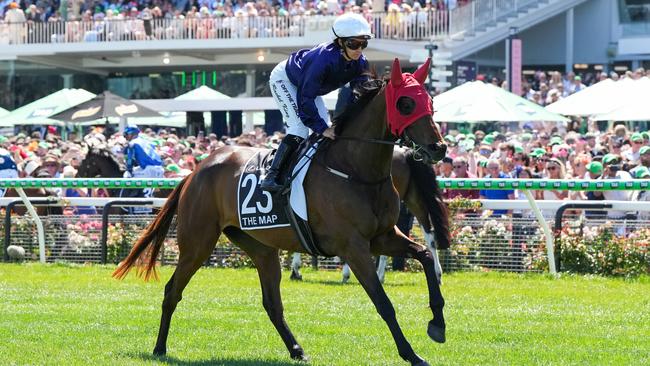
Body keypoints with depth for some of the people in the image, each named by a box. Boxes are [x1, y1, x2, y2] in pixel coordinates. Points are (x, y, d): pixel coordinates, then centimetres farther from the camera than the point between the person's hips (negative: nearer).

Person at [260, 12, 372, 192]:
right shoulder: (323, 59, -43)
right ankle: (271, 177, -21)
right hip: (284, 79, -8)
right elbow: (305, 98, -39)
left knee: (325, 131, 1)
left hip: (307, 85, 8)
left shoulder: (360, 64, -23)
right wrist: (322, 128, -39)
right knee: (299, 128, -21)